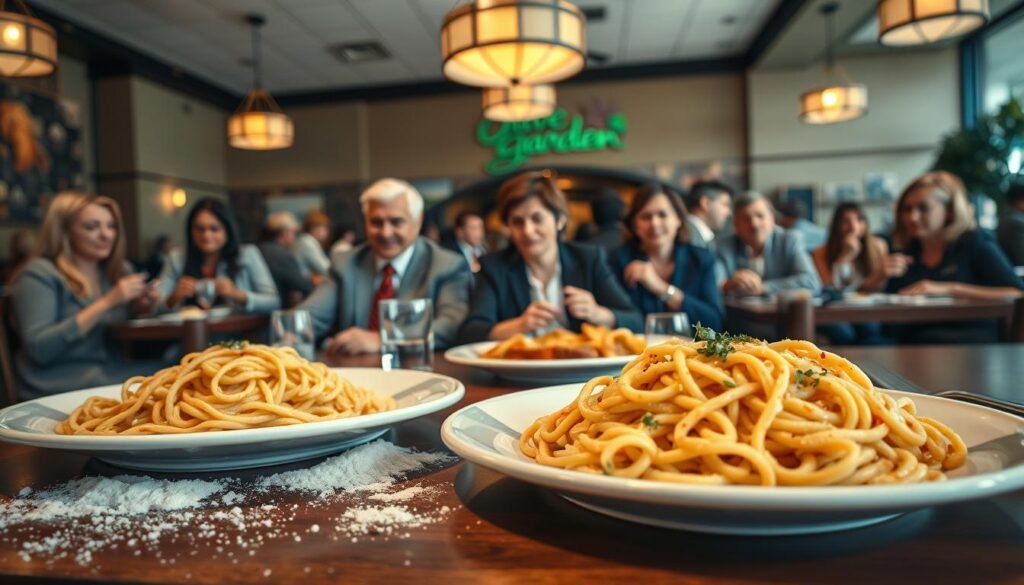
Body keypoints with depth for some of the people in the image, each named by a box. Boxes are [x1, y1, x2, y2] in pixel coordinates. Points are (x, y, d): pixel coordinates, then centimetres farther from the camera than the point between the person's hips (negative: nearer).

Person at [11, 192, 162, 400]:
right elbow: (39, 348, -17)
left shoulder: (118, 271, 13)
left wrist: (140, 310, -1)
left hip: (114, 371, 7)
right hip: (60, 387, -6)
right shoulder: (39, 274, -4)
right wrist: (106, 303, -21)